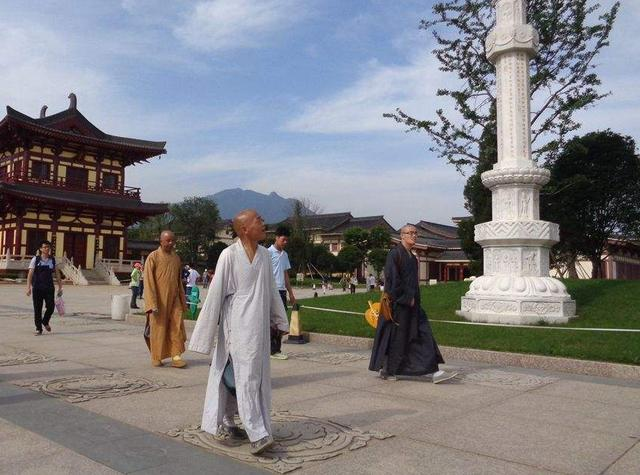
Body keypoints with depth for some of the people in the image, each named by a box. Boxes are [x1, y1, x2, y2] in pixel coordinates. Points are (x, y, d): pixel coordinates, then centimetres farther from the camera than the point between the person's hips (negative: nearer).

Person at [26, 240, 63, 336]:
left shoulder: (53, 260, 7)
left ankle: (45, 321, 22)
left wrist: (60, 287, 6)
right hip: (37, 287, -1)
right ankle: (38, 328, 13)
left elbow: (57, 274, 10)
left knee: (51, 306, -7)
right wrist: (28, 287, -12)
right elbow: (30, 274, -3)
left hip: (49, 287, 1)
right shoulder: (35, 259, 1)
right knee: (37, 309, 2)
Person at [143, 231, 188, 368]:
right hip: (159, 300, -4)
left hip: (174, 300, 4)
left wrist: (183, 301, 15)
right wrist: (152, 303, -17)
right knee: (158, 328, 5)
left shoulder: (176, 257, 9)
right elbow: (148, 281, -10)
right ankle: (156, 357, 19)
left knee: (177, 327, -2)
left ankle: (176, 356, 4)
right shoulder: (153, 257, -6)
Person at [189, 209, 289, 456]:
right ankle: (257, 434, -2)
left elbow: (271, 290, 15)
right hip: (237, 324, -6)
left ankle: (224, 423, 28)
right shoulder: (229, 255, -11)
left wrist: (280, 321, 19)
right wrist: (205, 332, -6)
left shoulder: (265, 255, 6)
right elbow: (215, 294, -9)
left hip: (259, 326, 6)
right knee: (246, 375, -6)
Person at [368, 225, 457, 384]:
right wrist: (407, 298, -17)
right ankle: (385, 370, 17)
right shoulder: (395, 253, -12)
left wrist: (413, 298, 14)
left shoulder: (411, 257, 15)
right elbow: (392, 278, -18)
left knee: (424, 336, 3)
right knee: (396, 337, 1)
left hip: (411, 304, 9)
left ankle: (433, 371, 5)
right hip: (399, 303, -9)